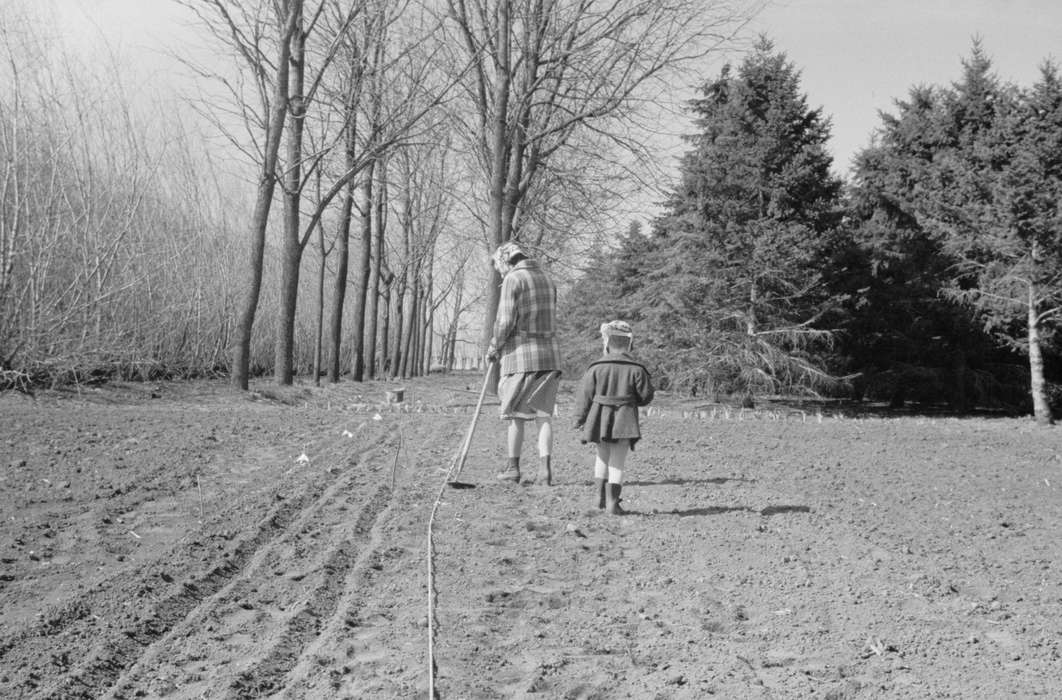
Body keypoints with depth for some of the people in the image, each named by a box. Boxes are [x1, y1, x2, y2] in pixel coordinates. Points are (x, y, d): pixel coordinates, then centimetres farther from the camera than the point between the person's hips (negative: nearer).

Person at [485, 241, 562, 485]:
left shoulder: (513, 279, -7)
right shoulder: (547, 280, 16)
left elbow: (506, 321, -15)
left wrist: (493, 348, 1)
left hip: (521, 356, -6)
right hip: (550, 356, 6)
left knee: (516, 414, 5)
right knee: (543, 414, 6)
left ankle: (513, 467, 13)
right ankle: (545, 468, -2)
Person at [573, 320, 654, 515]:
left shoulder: (596, 367, -3)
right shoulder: (636, 369, -5)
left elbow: (584, 395, 0)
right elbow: (646, 396, 0)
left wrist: (579, 418, 9)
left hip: (599, 418, 2)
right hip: (624, 420, -2)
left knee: (603, 456, 21)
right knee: (617, 462, 2)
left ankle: (600, 495, 19)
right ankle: (612, 503, -1)